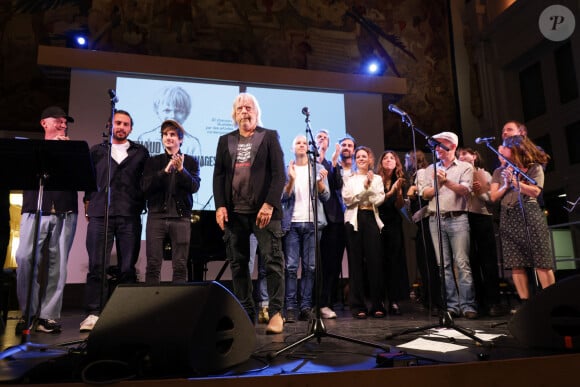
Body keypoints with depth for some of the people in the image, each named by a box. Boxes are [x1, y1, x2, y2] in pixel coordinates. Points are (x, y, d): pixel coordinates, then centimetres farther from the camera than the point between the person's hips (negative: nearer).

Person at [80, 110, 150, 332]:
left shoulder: (141, 153, 15)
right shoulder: (97, 151, 17)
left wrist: (141, 206, 4)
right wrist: (89, 204, 8)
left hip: (129, 215, 0)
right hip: (100, 214, 0)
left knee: (127, 267, 1)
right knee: (97, 265, -4)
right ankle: (93, 313, 1)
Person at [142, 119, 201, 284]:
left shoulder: (190, 162, 8)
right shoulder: (153, 162, 11)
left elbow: (194, 187, -5)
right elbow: (145, 187, -1)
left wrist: (181, 170, -21)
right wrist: (165, 170, -13)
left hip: (181, 216, -1)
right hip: (157, 216, 1)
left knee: (180, 266, 0)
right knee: (153, 265, 1)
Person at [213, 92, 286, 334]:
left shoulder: (269, 136, 8)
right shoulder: (225, 141, 17)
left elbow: (279, 173, -1)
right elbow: (218, 175, 11)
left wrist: (269, 204, -13)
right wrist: (220, 206, -3)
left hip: (264, 210, -3)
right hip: (234, 212, 3)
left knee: (273, 261, -7)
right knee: (238, 264, 5)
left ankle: (275, 313, 0)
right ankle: (246, 314, 15)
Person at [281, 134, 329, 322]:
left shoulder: (318, 168, 12)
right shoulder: (286, 169, 10)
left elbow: (325, 196, 5)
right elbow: (284, 197, 1)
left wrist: (320, 181, -14)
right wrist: (291, 179, -15)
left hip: (312, 222, 1)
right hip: (292, 223, -1)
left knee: (310, 266, 1)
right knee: (291, 266, -6)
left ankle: (306, 307, 6)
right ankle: (290, 307, -1)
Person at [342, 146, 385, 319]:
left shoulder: (377, 179, 17)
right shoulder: (349, 179, 13)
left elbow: (379, 199, 3)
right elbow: (347, 199, -1)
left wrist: (370, 186, -7)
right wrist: (364, 188, -6)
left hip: (371, 219, 1)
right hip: (354, 220, -1)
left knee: (375, 261, -5)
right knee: (356, 262, -2)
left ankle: (377, 305, 3)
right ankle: (358, 306, 2)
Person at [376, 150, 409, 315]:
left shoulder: (400, 181, 9)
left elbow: (399, 206, 4)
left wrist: (399, 191, -11)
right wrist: (390, 192, -18)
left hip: (394, 224, 3)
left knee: (394, 261, 0)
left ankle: (394, 301, 3)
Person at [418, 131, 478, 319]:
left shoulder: (465, 167, 8)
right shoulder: (431, 169, 17)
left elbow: (465, 190, -7)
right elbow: (425, 194, 8)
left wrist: (446, 181, -19)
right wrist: (437, 185, -9)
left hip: (457, 218, -3)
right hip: (435, 219, 3)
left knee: (462, 263, -7)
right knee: (444, 265, 3)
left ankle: (468, 305, -2)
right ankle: (452, 305, 7)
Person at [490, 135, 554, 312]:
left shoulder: (534, 167, 6)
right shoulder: (499, 172, 16)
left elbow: (535, 192, -7)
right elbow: (494, 197, 9)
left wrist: (514, 181, -8)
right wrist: (506, 185, -5)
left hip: (529, 214, -3)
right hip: (508, 217, 4)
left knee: (541, 261, -5)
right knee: (516, 264, -1)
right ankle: (525, 303, 3)